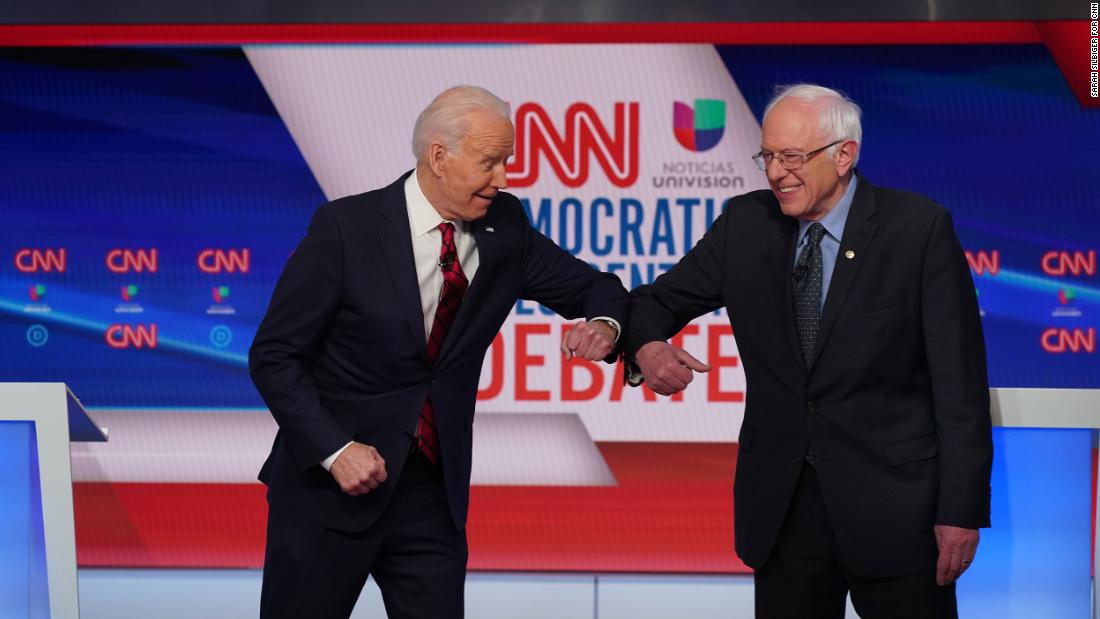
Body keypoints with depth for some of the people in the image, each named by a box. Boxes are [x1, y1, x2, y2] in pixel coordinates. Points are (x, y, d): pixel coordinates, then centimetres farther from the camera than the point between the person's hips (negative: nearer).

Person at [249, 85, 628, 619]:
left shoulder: (504, 228, 1)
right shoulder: (345, 228, -12)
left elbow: (593, 288, 12)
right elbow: (274, 356, -9)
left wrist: (604, 324, -13)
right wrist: (334, 449, -19)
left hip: (433, 493, 4)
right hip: (329, 488, -3)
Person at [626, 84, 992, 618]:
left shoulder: (918, 228, -7)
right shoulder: (746, 224, 3)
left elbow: (958, 380, -8)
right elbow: (658, 302, 11)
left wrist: (962, 510, -12)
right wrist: (648, 348, -14)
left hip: (894, 502, -3)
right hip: (781, 503, 3)